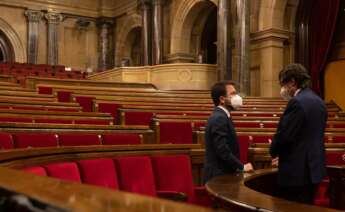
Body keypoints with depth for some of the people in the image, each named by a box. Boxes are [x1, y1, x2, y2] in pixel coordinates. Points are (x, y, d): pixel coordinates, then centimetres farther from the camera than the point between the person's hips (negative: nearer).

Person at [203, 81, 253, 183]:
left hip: (222, 173, 10)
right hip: (219, 176, -10)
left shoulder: (220, 116, 11)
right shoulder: (219, 118, -19)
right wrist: (242, 167, -15)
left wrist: (239, 166, 8)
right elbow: (223, 151, -25)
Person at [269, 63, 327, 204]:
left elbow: (284, 135, -21)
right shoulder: (319, 101, 11)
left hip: (297, 171, -9)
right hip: (314, 167, 10)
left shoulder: (297, 102, -18)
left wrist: (274, 151, 0)